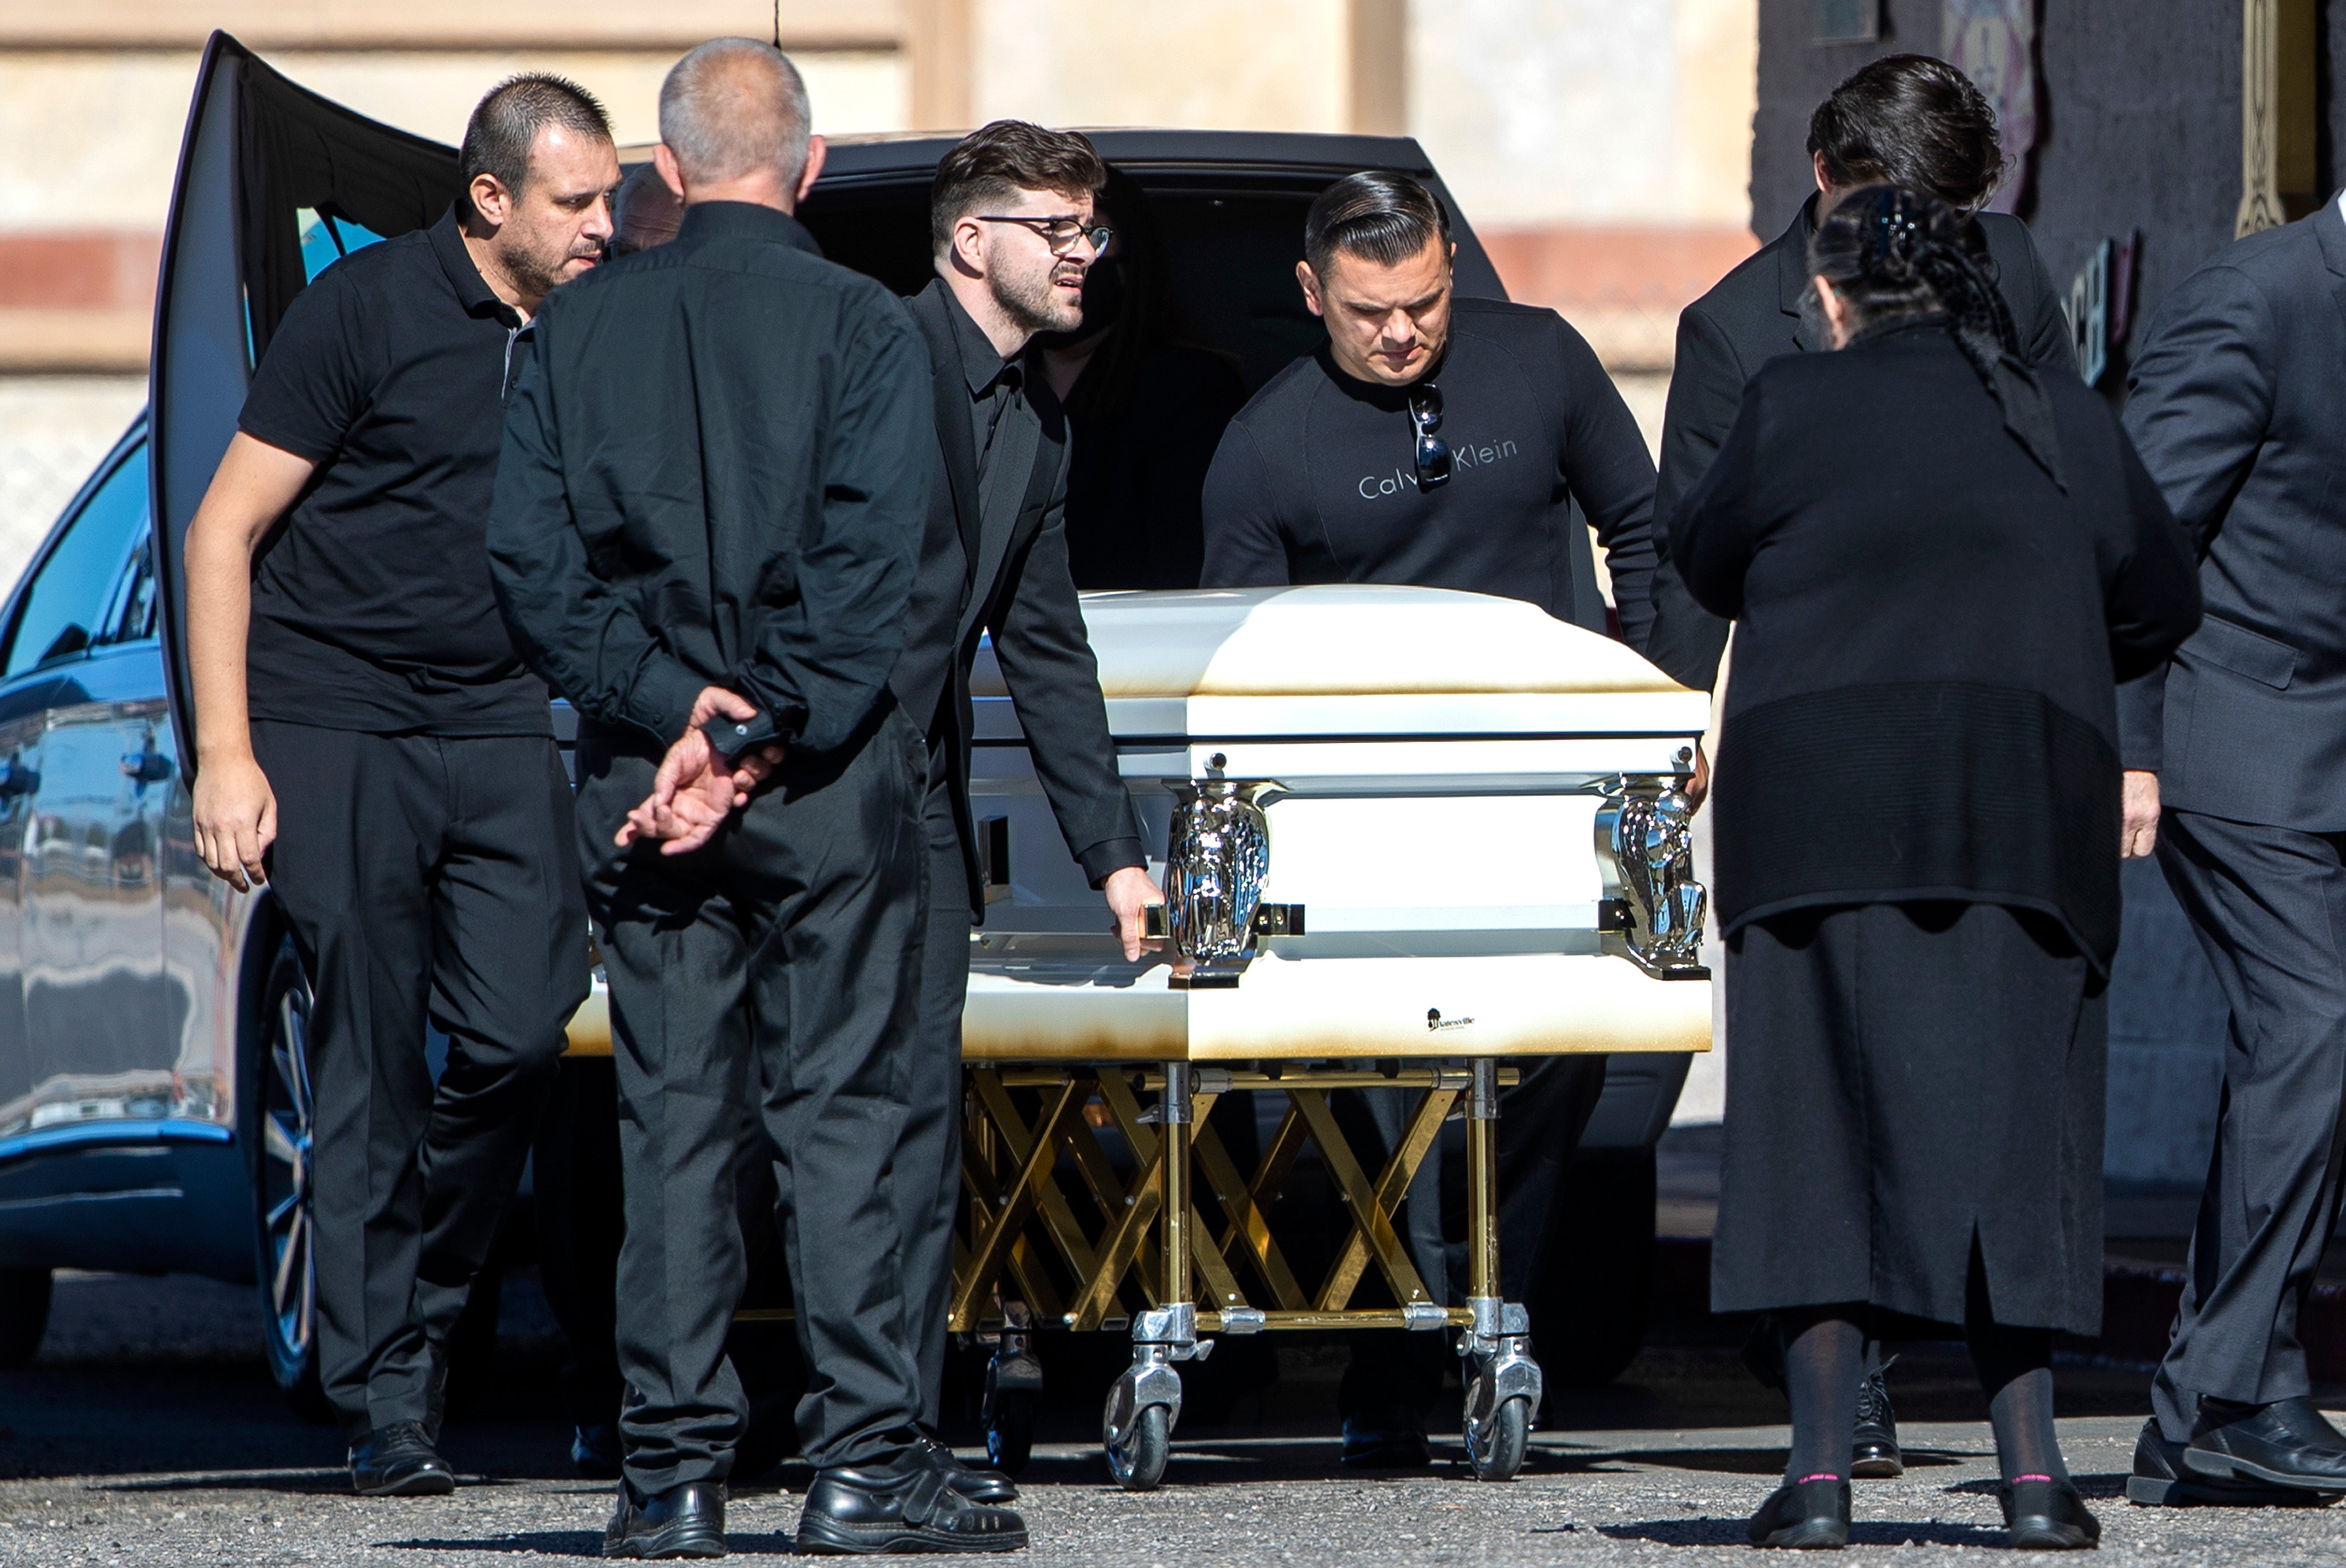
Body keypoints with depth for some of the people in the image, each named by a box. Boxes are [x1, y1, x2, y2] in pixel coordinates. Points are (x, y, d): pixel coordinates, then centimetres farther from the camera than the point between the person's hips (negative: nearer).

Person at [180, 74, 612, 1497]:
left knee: (523, 1031, -11)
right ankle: (386, 1410, -1)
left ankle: (419, 1309, 12)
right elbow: (225, 533, -5)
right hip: (334, 725, -4)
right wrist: (227, 753, -12)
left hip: (497, 730, 4)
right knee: (372, 1063, -6)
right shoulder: (366, 312, -8)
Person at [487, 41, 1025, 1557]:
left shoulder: (582, 326, 5)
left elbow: (535, 564, -1)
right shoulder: (860, 324, -3)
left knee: (673, 1120, 5)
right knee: (840, 1110, 0)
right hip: (831, 783, -3)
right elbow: (869, 571, -12)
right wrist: (758, 737, -11)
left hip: (641, 767, 3)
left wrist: (671, 708, -7)